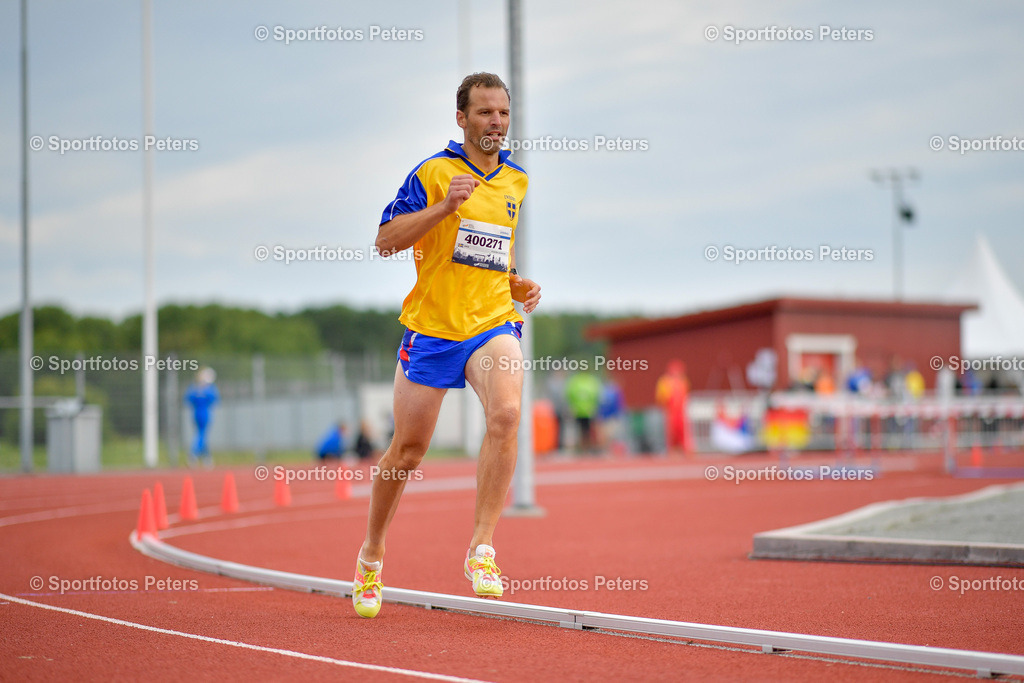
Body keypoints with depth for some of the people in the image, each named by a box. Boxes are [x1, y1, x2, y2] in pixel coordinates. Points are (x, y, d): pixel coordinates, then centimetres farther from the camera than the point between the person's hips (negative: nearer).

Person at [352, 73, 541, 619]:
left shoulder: (517, 182, 13)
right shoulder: (433, 172, -2)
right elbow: (385, 241, -8)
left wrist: (518, 285, 9)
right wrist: (444, 206, -19)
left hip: (494, 322, 2)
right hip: (432, 326, -2)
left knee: (506, 413, -27)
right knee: (408, 448, 7)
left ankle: (481, 550, -22)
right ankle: (371, 554, 30)